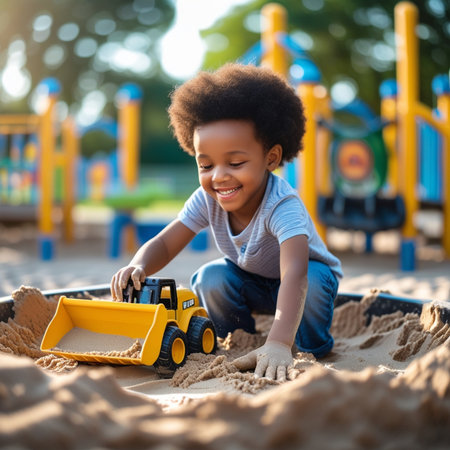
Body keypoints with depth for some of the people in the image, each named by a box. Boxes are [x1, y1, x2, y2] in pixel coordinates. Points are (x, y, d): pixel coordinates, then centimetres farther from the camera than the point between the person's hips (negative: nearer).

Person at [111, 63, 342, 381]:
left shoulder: (282, 206, -42)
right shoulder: (207, 200, -23)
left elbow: (295, 275, -56)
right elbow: (164, 244, -21)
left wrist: (278, 344, -70)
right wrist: (138, 267, -48)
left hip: (308, 275, -4)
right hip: (251, 283, 5)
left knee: (310, 283, -36)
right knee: (210, 279, -23)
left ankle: (313, 348, -5)